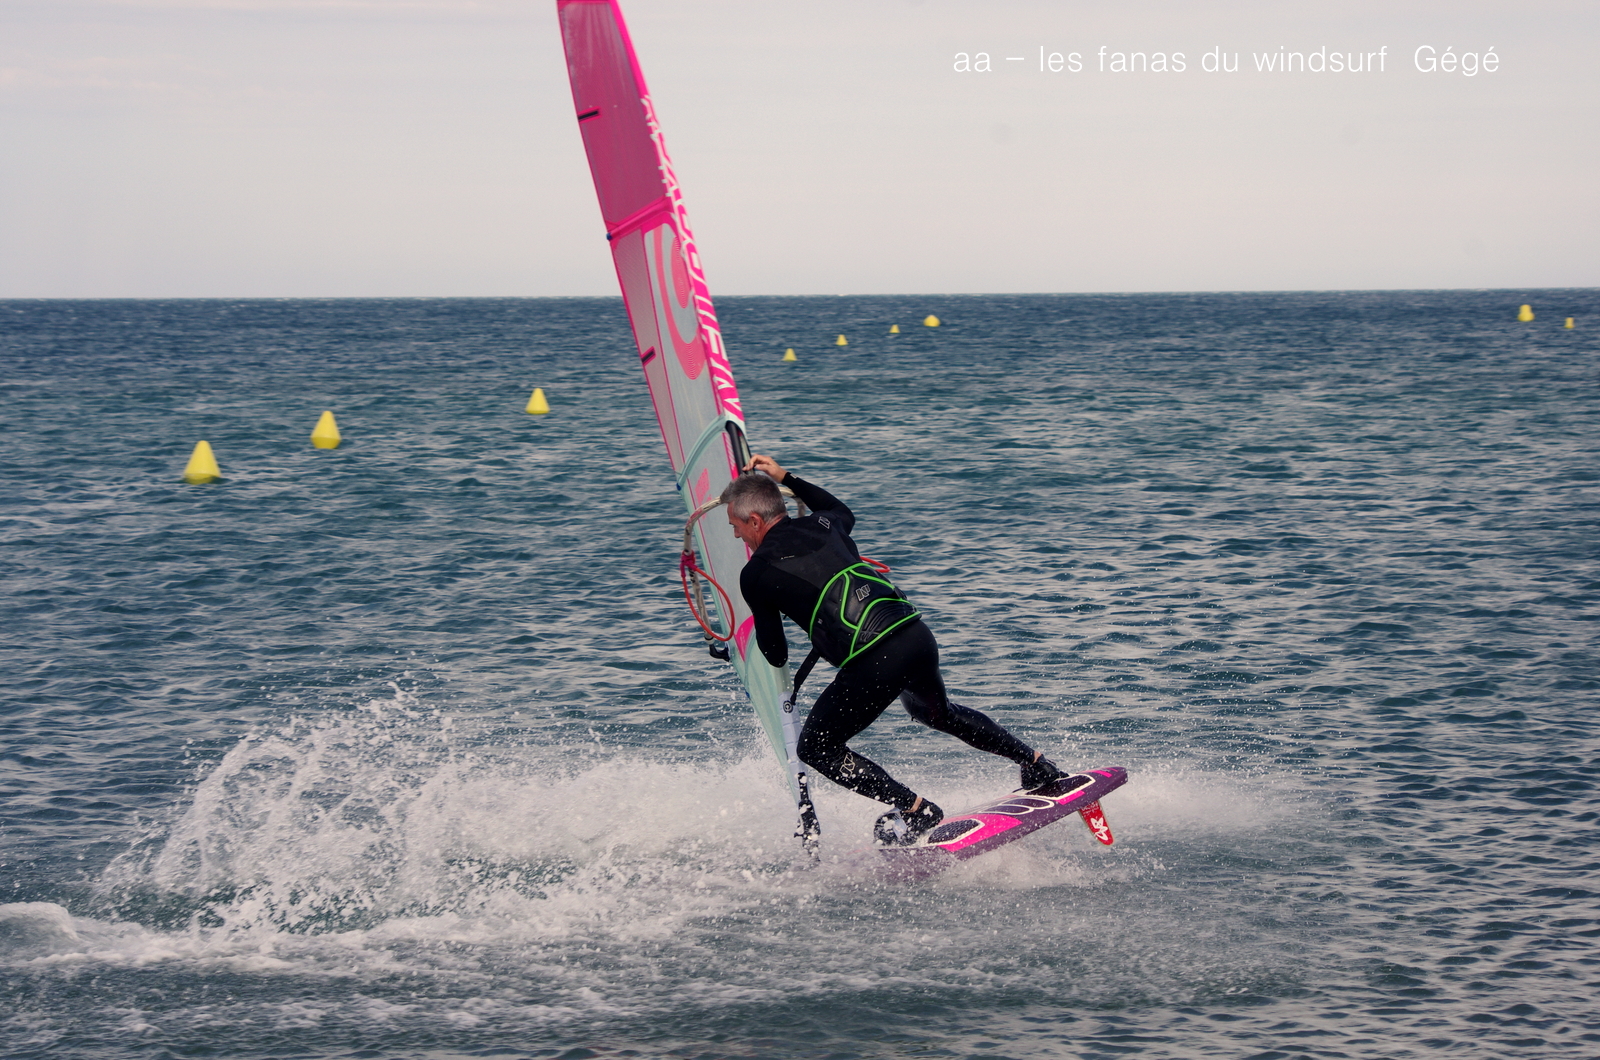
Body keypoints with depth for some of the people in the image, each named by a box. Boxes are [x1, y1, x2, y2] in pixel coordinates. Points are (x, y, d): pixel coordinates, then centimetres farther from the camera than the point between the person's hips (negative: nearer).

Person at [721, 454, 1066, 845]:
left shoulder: (756, 574, 2)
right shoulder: (821, 525, 17)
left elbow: (776, 655, 11)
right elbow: (843, 512, 46)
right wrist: (785, 478, 44)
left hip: (873, 662, -7)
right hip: (918, 636, 7)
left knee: (816, 747, 12)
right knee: (937, 711, 37)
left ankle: (917, 811, 5)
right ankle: (1039, 766, 42)